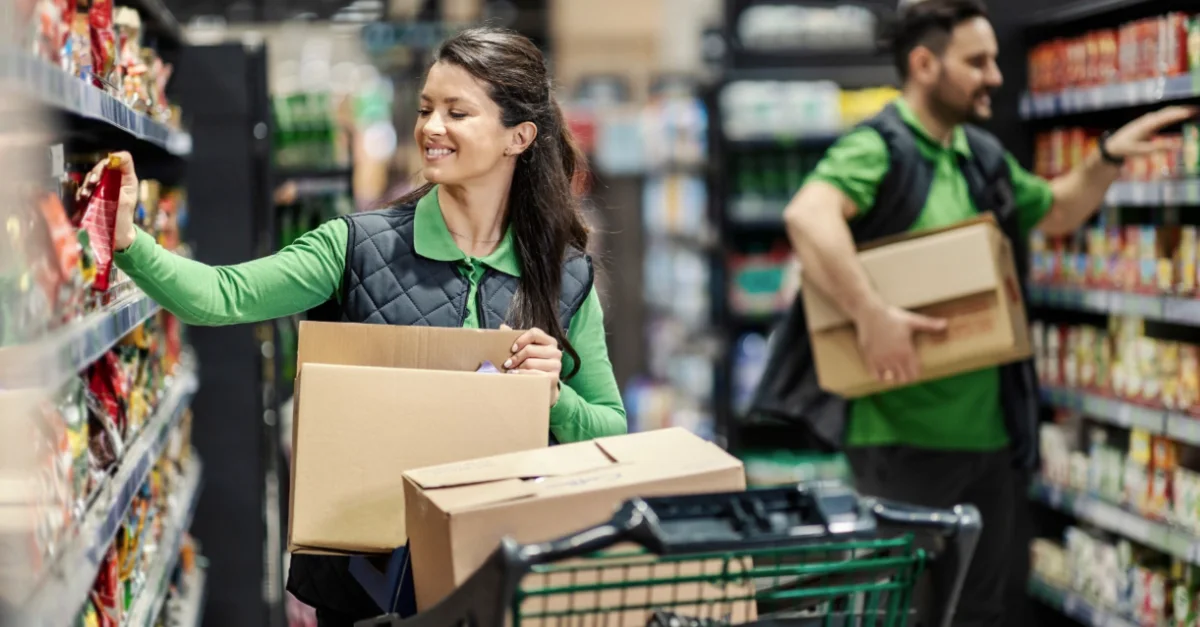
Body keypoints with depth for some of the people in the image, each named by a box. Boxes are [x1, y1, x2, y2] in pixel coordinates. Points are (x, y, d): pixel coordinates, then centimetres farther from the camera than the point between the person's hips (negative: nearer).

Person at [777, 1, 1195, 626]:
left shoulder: (985, 157, 13)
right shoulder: (877, 148, -14)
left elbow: (1055, 212, 31)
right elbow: (807, 215, -34)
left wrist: (1108, 158, 14)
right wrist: (872, 315, -39)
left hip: (990, 429, 8)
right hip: (904, 434, -8)